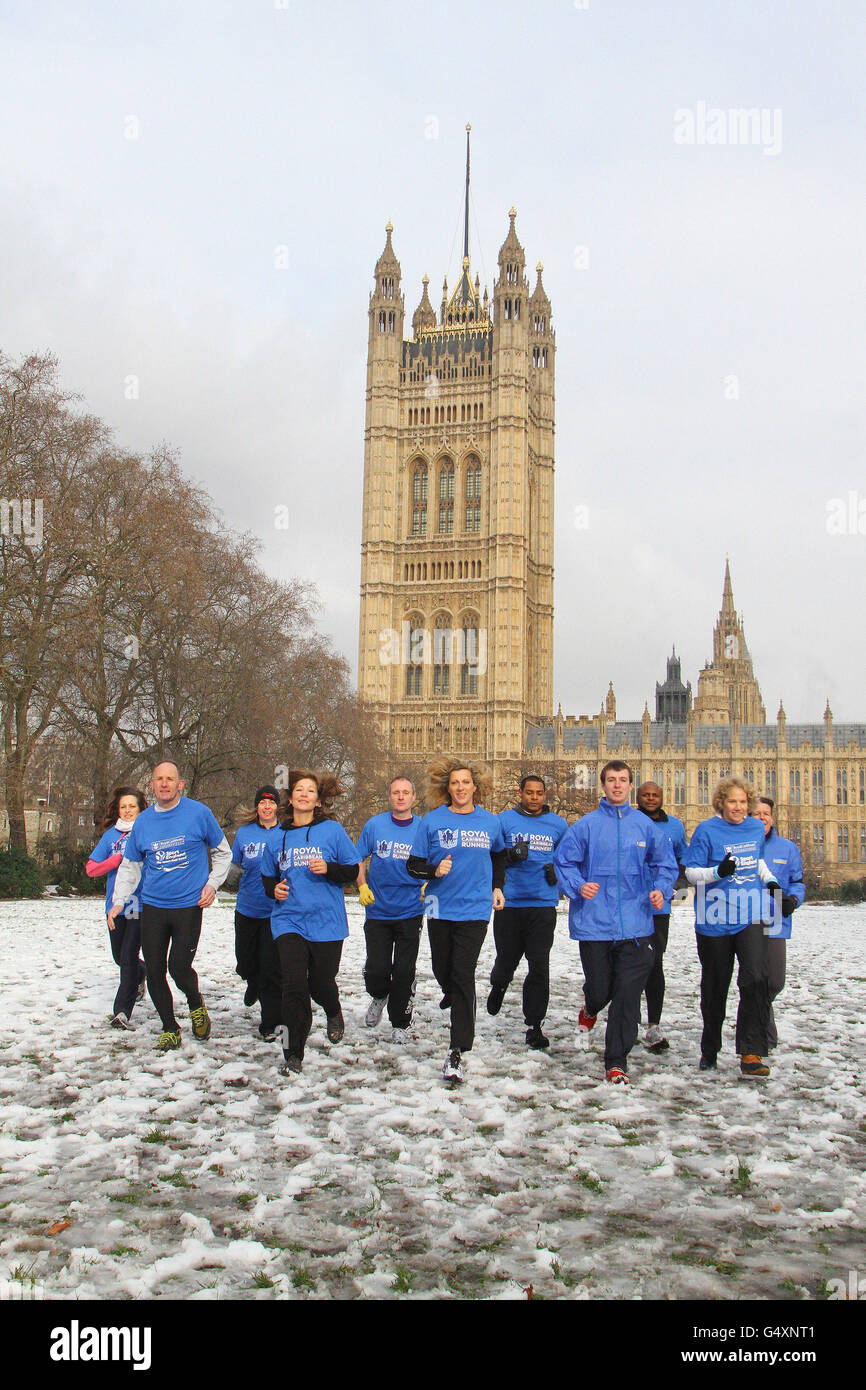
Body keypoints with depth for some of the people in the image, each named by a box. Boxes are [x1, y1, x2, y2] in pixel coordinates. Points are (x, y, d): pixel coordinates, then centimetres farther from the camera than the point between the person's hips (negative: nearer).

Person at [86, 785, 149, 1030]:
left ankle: (122, 1010, -4)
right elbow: (90, 868, 4)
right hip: (116, 905, 4)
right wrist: (119, 859, -8)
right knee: (119, 957, 16)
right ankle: (140, 974, 48)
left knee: (129, 957, -10)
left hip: (141, 905, -4)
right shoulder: (111, 835, 8)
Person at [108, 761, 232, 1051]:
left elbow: (223, 853, 7)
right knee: (154, 972, 4)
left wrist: (212, 884, -5)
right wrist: (119, 901, 3)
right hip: (152, 906, 4)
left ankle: (196, 1004, 22)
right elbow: (130, 866, 14)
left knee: (179, 968, -11)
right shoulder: (143, 821, 5)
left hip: (189, 905, -3)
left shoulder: (199, 813, -4)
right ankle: (170, 1030, 22)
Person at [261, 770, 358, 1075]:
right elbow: (267, 876, 22)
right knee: (294, 984, -10)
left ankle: (334, 1014, 43)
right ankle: (293, 1055, -1)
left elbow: (353, 870, 2)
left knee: (321, 983, 6)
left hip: (326, 921, -1)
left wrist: (328, 869, -16)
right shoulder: (278, 837, 9)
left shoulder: (332, 830, 0)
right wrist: (274, 888, 0)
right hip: (289, 920, 2)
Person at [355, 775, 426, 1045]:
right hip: (378, 910, 0)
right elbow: (358, 858, 6)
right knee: (376, 969, -2)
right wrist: (362, 886, -7)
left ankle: (399, 1025, 19)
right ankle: (379, 997, 33)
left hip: (410, 912, 0)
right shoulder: (375, 825, -2)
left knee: (404, 972, 3)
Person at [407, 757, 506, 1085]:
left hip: (474, 910, -1)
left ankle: (457, 1052, -7)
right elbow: (414, 865, -1)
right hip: (440, 908, 1)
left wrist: (497, 886, 16)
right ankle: (451, 996, 53)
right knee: (442, 969, 16)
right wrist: (434, 870, -19)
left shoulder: (490, 822, 3)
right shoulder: (432, 821, -2)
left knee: (463, 976, -9)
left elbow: (499, 855, 24)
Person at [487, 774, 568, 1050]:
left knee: (539, 967, -4)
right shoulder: (505, 819, 3)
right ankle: (498, 985, 45)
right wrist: (510, 855, -14)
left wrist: (557, 870, 1)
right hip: (509, 903, 0)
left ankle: (534, 1025, 5)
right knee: (506, 961, 9)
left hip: (543, 905, 1)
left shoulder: (558, 824, 9)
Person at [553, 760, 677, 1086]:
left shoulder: (646, 825, 5)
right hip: (594, 924, -1)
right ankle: (590, 1012, 46)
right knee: (599, 989, 8)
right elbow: (563, 860, 3)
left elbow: (665, 863, 13)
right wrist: (578, 886, -14)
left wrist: (661, 889, -5)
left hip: (635, 924, 1)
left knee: (628, 995, -1)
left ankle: (616, 1062, 10)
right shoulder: (586, 825, 0)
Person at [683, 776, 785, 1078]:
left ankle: (752, 1054, -13)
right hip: (715, 919, -2)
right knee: (714, 987, 10)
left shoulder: (756, 827, 7)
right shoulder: (707, 830, -7)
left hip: (751, 916, 2)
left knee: (756, 978, -17)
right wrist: (718, 872, -25)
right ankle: (709, 1050, 29)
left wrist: (770, 879, 9)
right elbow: (691, 872, -7)